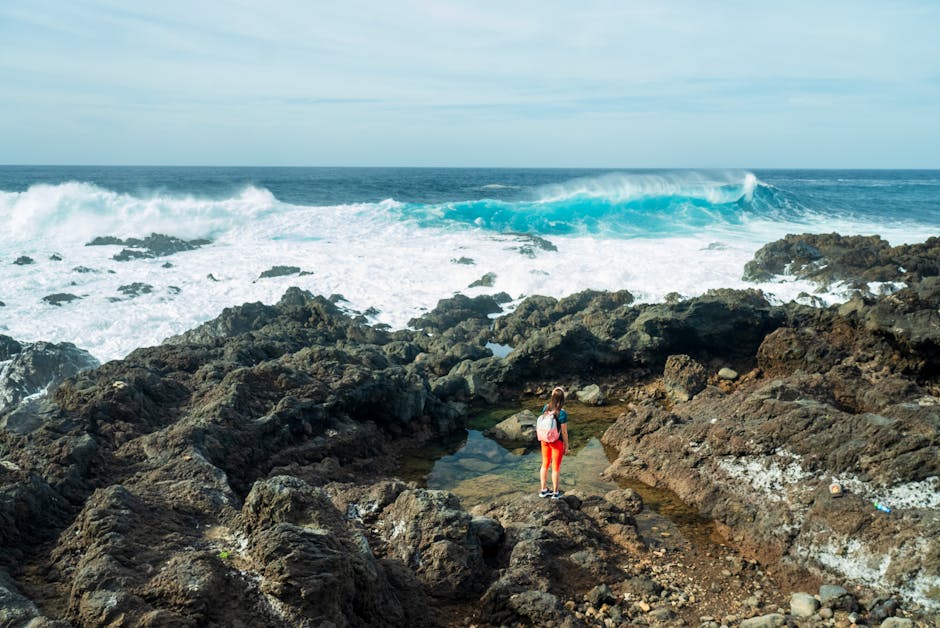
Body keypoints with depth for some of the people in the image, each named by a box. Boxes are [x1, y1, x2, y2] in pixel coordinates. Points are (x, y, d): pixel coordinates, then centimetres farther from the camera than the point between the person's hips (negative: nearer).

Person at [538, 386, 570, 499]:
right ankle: (555, 492, 25)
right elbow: (564, 432, -17)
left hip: (545, 440, 5)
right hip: (557, 442, -5)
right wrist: (566, 446, -4)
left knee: (545, 464, 20)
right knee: (556, 467, 11)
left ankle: (544, 490, 31)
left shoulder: (546, 408, -8)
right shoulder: (562, 413, -24)